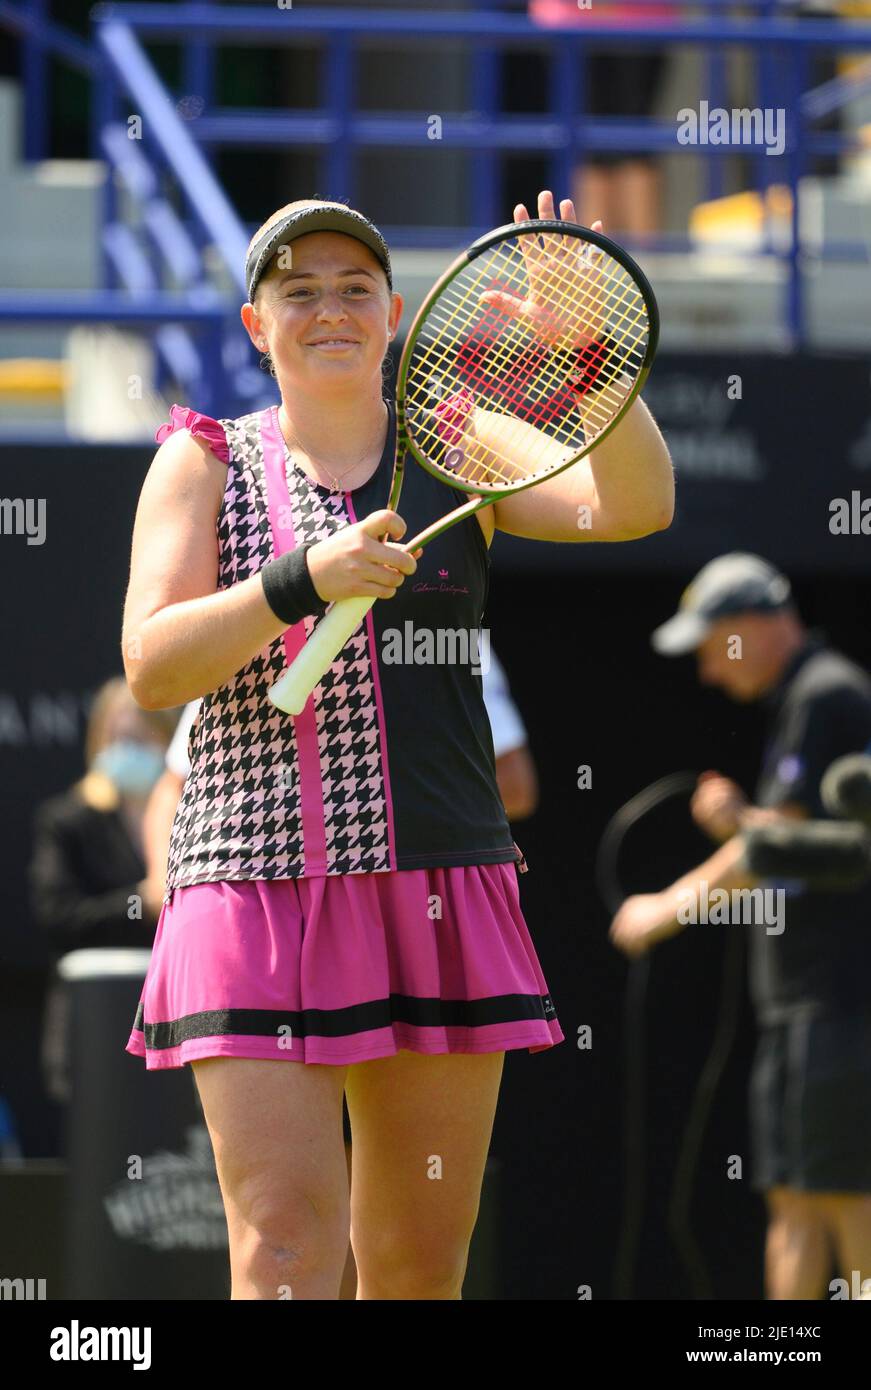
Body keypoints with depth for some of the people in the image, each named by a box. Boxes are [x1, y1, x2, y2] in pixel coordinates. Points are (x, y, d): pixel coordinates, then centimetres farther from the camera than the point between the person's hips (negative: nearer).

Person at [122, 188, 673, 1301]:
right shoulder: (204, 464, 8)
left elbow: (633, 506, -6)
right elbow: (152, 664, -5)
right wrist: (305, 581, -20)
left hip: (438, 893, 2)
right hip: (255, 882, -2)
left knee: (421, 1260, 3)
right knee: (285, 1235, -15)